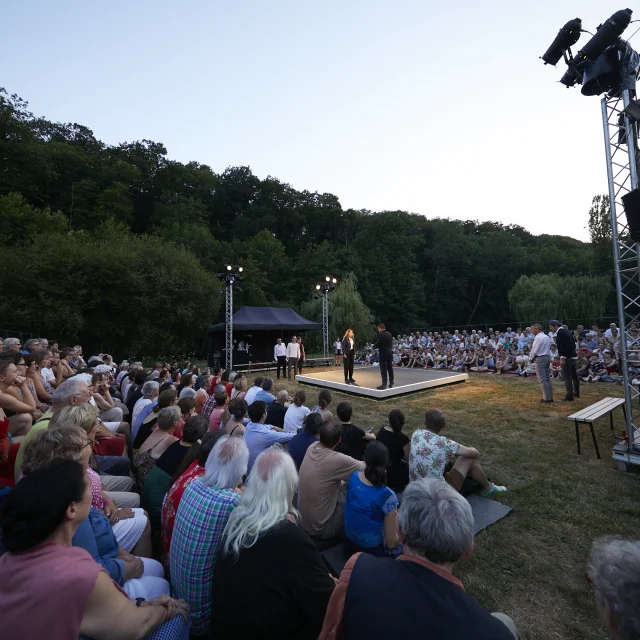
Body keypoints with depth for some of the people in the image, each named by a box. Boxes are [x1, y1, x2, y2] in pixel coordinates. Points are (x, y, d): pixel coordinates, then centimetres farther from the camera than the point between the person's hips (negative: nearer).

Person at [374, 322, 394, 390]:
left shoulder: (381, 334, -14)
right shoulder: (389, 334, 10)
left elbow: (378, 344, -16)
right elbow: (391, 343, 15)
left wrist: (373, 346, 3)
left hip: (383, 354, -8)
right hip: (390, 353, 8)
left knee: (383, 370, -4)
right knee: (390, 369, 10)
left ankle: (384, 384, -2)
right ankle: (391, 384, 16)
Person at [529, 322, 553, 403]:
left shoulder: (538, 337, -16)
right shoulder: (547, 337, 11)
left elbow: (534, 350, -15)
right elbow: (549, 348, 14)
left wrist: (530, 358, -1)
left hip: (540, 358, -9)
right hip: (547, 357, 9)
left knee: (542, 379, -4)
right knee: (547, 378, 13)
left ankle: (547, 398, -3)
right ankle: (550, 396, 17)